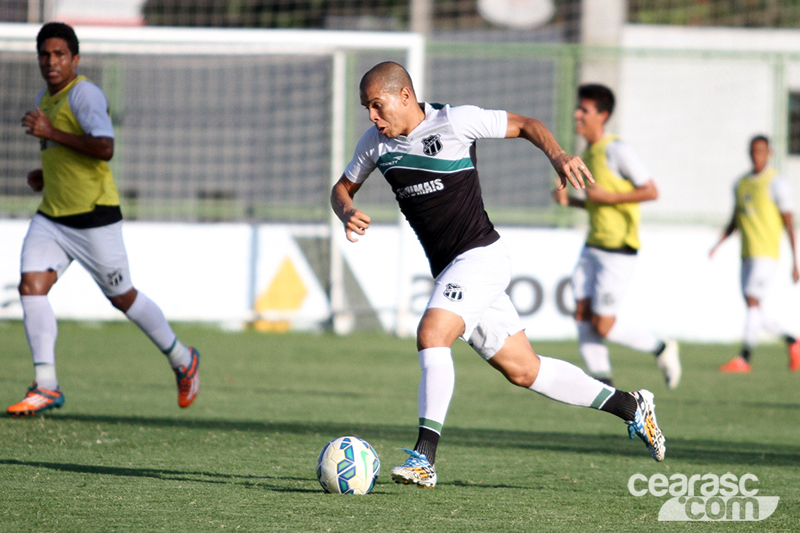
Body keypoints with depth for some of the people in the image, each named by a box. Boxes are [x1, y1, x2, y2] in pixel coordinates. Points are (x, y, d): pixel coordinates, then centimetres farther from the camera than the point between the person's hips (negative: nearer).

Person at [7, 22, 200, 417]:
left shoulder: (84, 94, -15)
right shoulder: (45, 99, 13)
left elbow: (104, 148, -29)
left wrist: (51, 133, -27)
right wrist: (44, 174, 12)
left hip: (94, 217, -7)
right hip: (51, 217, 7)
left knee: (122, 298, 5)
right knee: (31, 285, -12)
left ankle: (181, 359, 27)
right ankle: (46, 386, -12)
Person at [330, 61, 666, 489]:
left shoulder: (454, 121, -11)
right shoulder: (376, 142, 5)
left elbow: (525, 125, -2)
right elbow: (343, 187, 18)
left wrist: (558, 156, -20)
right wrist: (347, 213, -5)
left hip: (480, 255, -7)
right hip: (448, 270, 7)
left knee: (431, 335, -27)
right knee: (522, 370, 10)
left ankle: (424, 457, -29)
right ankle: (629, 406, 23)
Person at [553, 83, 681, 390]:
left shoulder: (617, 151, -14)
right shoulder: (588, 154, 13)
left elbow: (651, 192, -15)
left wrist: (608, 196, -20)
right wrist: (569, 201, 7)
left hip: (618, 252, -8)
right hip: (592, 247, 8)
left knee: (602, 326, -8)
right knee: (582, 316, -2)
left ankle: (662, 350, 13)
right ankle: (602, 384, 3)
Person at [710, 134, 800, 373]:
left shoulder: (777, 183, -5)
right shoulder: (741, 184, 15)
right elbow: (734, 221, 22)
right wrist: (718, 244, 7)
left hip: (766, 253, -7)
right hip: (747, 255, 7)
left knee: (752, 301, -16)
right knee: (753, 309, 7)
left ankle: (744, 359, -17)